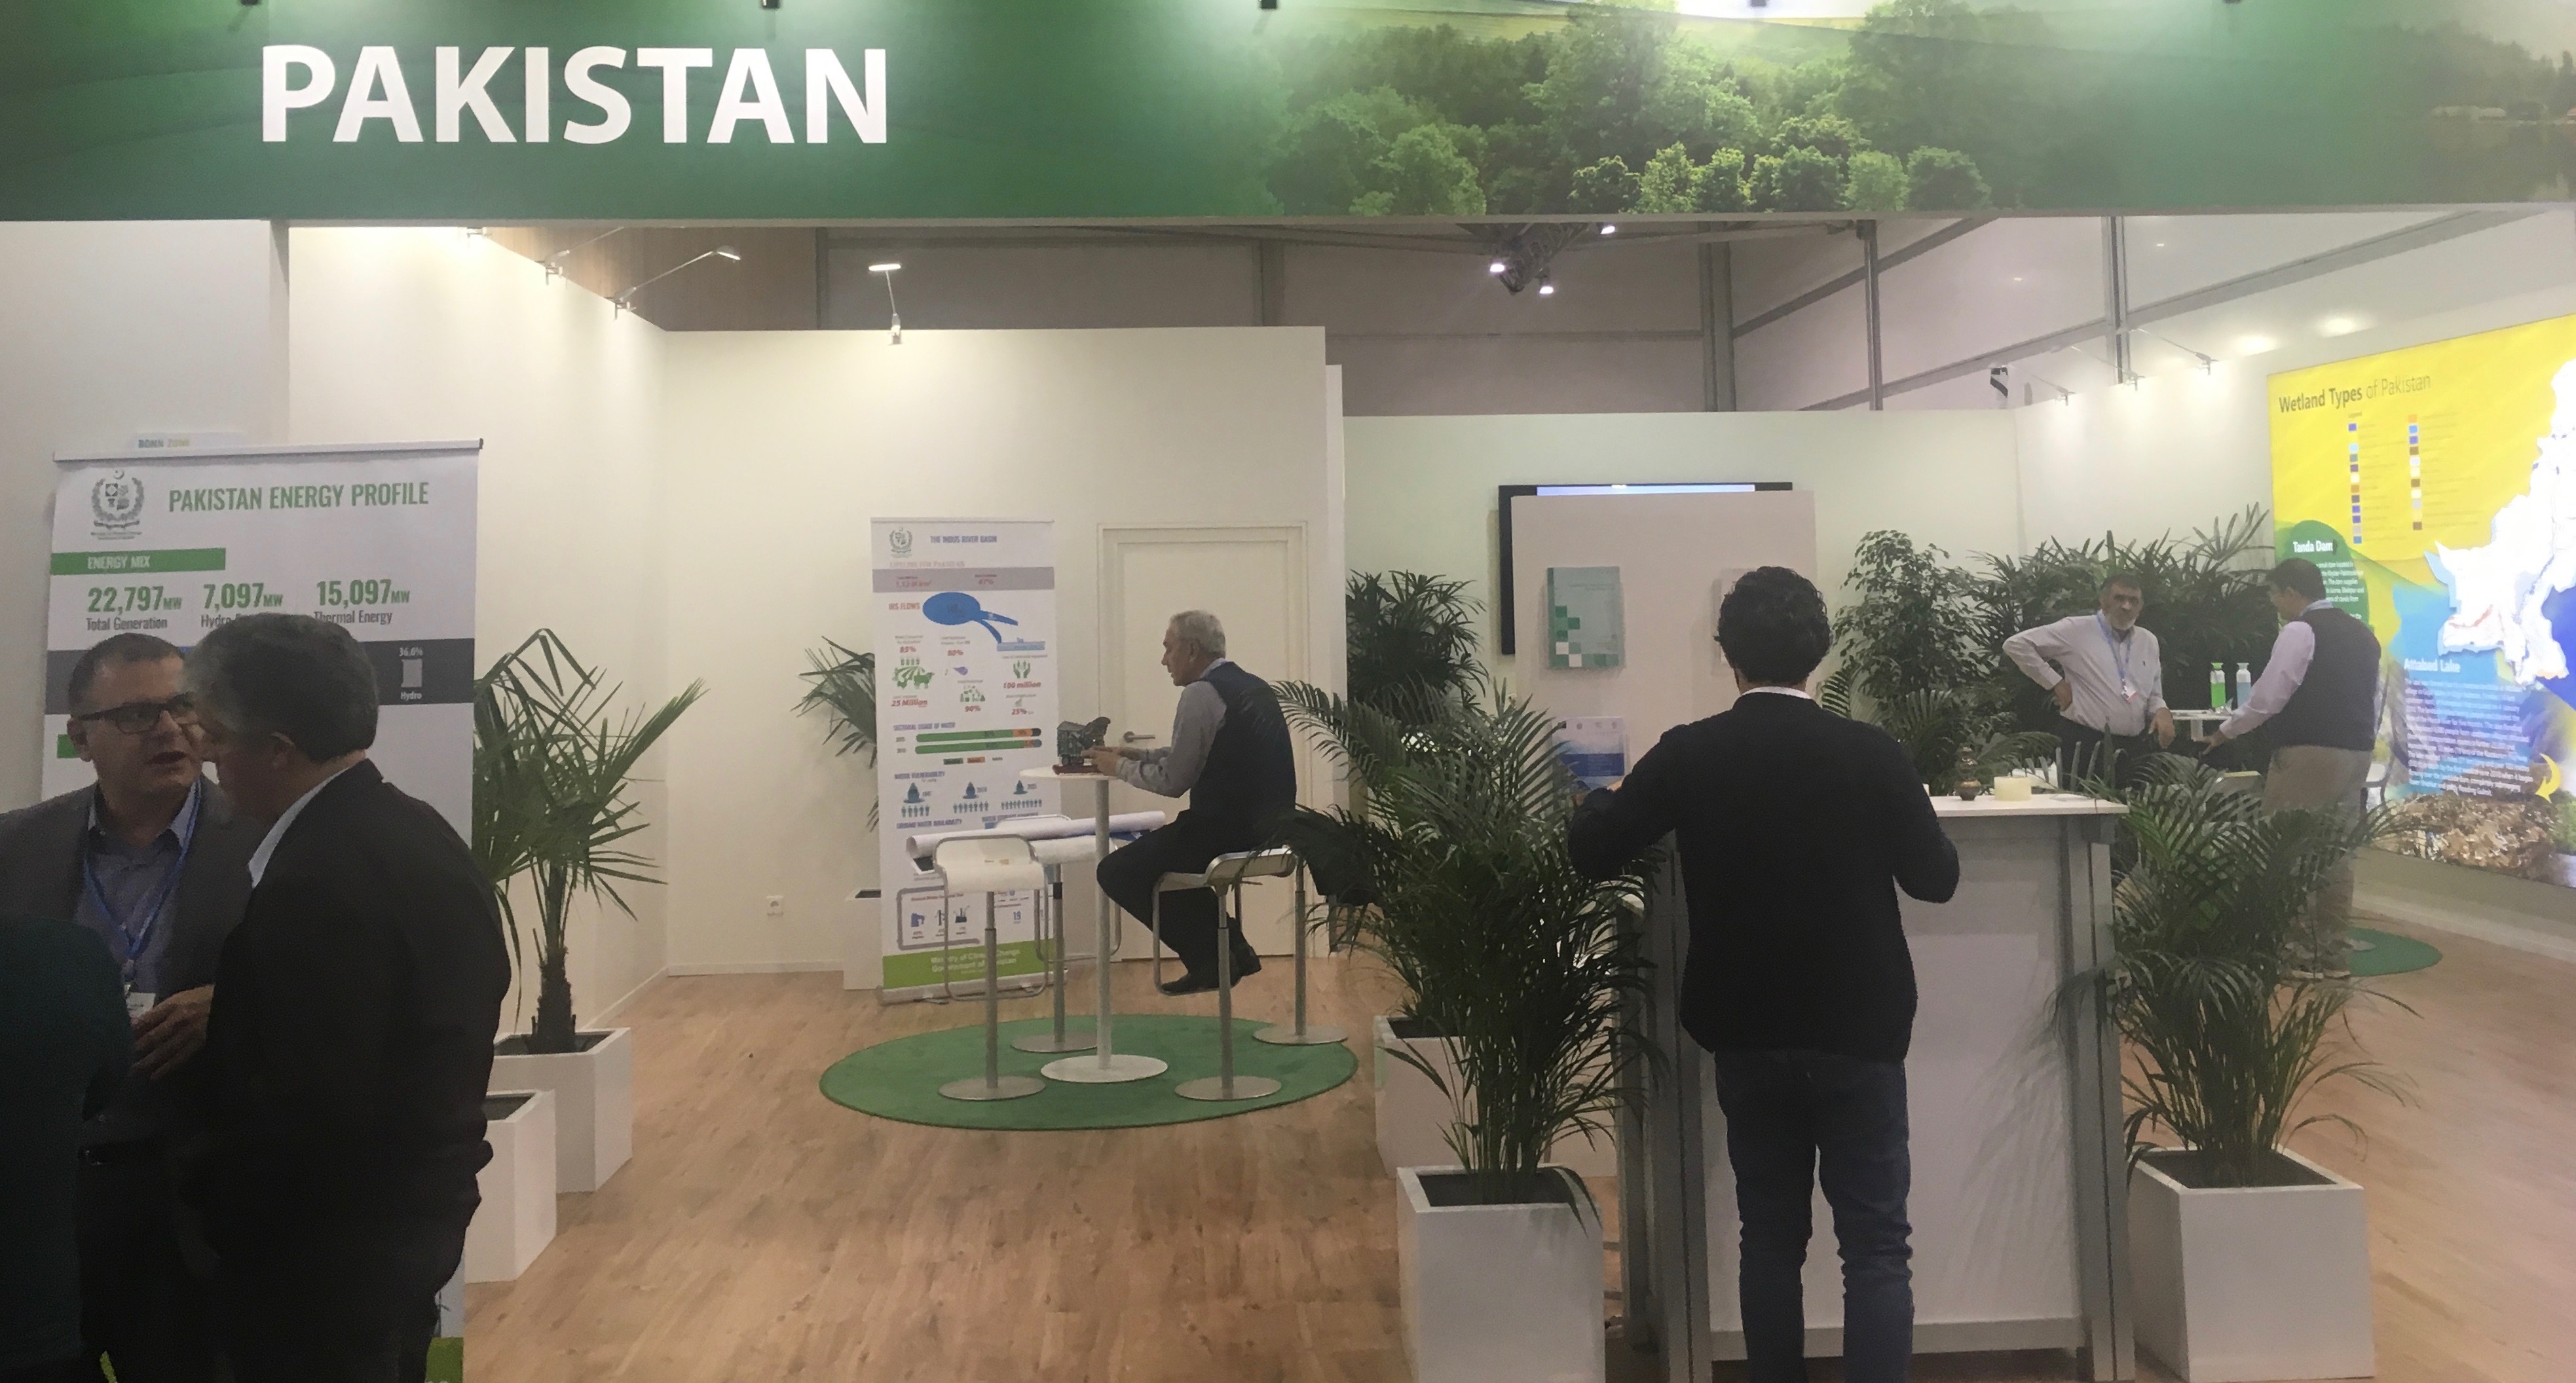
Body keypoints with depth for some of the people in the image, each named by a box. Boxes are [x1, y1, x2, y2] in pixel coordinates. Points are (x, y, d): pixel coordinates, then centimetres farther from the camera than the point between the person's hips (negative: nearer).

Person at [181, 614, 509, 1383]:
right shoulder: (418, 829, 4)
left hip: (332, 1244, -9)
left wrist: (203, 1195, -10)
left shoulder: (317, 879, -26)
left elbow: (305, 1111, -26)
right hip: (418, 1203, 9)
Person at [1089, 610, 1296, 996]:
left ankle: (1211, 960, 5)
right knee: (1156, 852, 29)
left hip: (1227, 830, -10)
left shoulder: (1202, 693, -14)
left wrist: (1120, 768, 3)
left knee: (1116, 873, 2)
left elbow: (1173, 781, -12)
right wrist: (1133, 754, 17)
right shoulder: (1253, 686, 14)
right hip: (1268, 829, 10)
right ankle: (1229, 950, 22)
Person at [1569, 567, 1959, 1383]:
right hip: (1858, 1031, -2)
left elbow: (1592, 853, -2)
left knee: (1770, 1239, 14)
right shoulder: (1871, 753, -10)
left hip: (1747, 1034, 2)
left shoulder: (1688, 755, -8)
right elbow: (1937, 879, 0)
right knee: (1876, 1246, 4)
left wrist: (1597, 799, 19)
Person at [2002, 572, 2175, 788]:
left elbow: (2154, 696, 22)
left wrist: (2162, 711, -2)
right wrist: (2055, 683, -9)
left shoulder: (2149, 641, 15)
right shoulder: (2076, 630, -4)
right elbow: (2016, 645, -7)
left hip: (2135, 750, 6)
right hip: (2086, 749, -6)